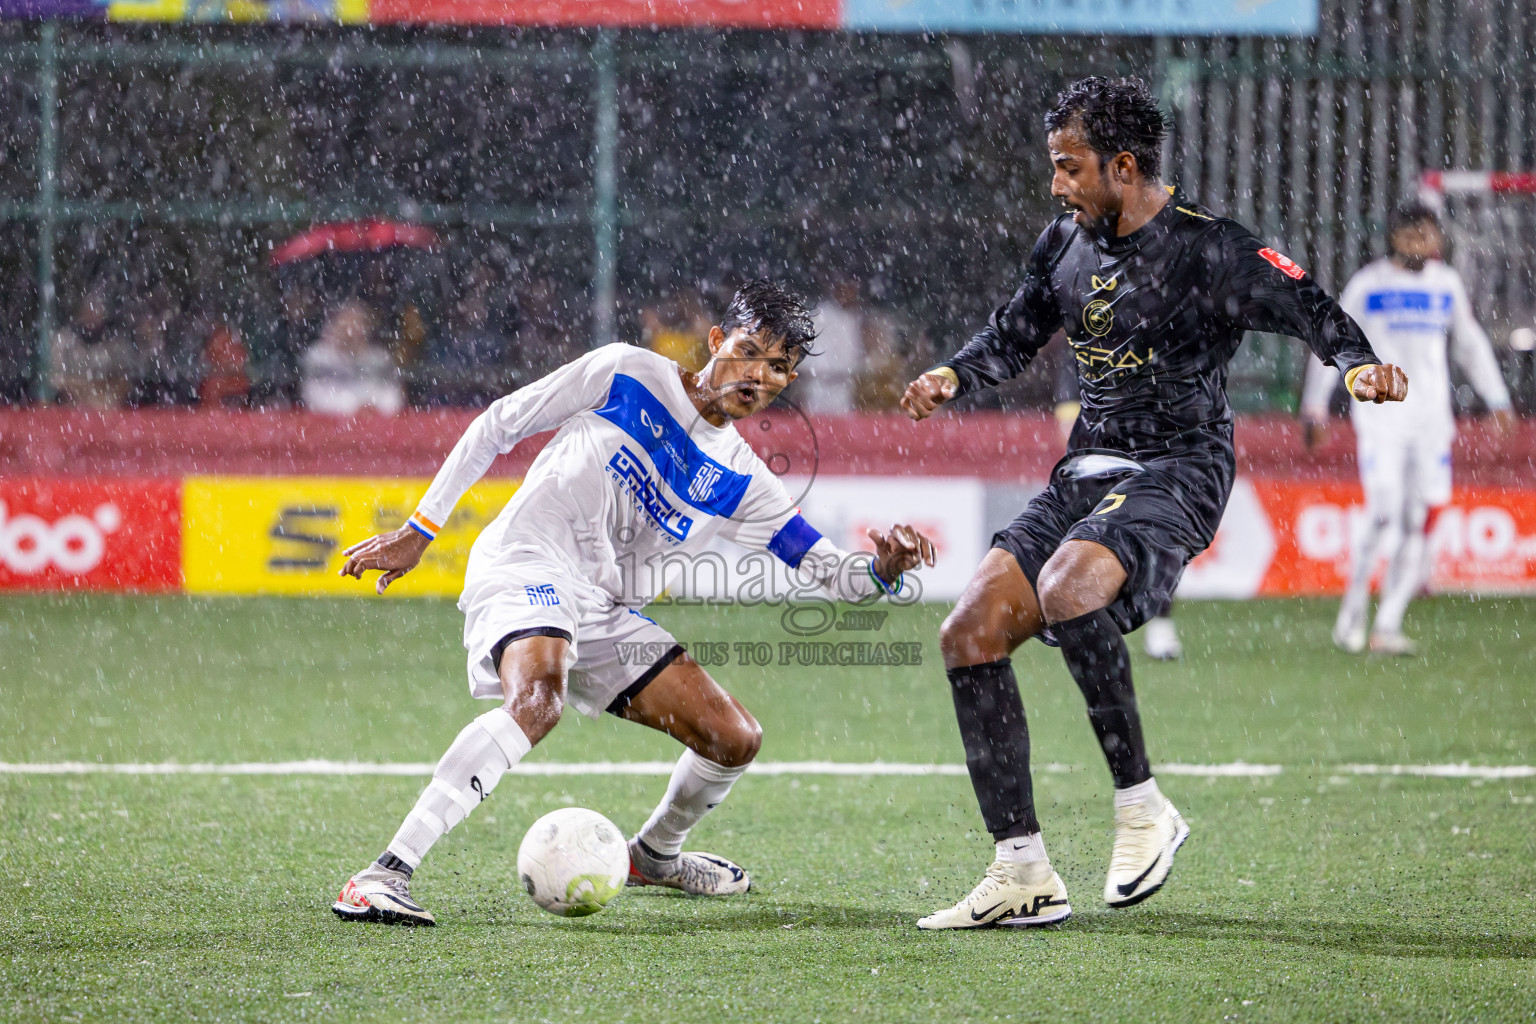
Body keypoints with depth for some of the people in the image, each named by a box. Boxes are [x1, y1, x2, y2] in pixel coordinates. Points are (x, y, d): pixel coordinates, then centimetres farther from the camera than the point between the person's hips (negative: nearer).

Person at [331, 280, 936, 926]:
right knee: (537, 699, -36)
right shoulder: (626, 374, 0)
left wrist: (882, 572, -16)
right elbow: (496, 427, 5)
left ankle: (653, 855, 36)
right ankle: (382, 877, -43)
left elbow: (829, 572, 8)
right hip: (526, 562, -6)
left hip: (607, 610, 6)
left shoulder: (740, 482, 12)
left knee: (735, 739, 3)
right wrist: (418, 532, 2)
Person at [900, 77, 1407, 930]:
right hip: (1085, 474, 8)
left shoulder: (1207, 250, -10)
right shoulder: (1068, 242, 11)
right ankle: (1024, 875, -1)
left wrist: (1358, 365, -33)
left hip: (1174, 475, -8)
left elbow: (1309, 309, -13)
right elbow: (1015, 333, 22)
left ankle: (1142, 805, -20)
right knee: (970, 634, -6)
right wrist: (954, 375, 2)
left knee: (1066, 592, -35)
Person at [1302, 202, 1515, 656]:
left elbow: (1470, 346, 21)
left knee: (1420, 522, -1)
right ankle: (1351, 616, 1)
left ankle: (1388, 626, 5)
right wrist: (1315, 403, 0)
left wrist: (1497, 399, 19)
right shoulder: (1367, 284, -2)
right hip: (1380, 416, -4)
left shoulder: (1447, 284, 10)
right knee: (1384, 516, -15)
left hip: (1432, 416, 4)